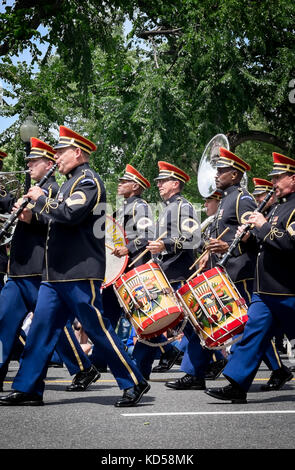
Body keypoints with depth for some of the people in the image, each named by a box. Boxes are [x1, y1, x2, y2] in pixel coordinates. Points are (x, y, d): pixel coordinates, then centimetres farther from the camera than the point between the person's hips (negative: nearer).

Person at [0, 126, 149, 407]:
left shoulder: (88, 180, -9)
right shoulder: (72, 182, 20)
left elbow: (70, 214, -24)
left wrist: (41, 200, -10)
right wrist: (34, 212, 9)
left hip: (80, 272, -9)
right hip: (57, 273, 9)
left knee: (98, 329, -6)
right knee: (42, 328, 6)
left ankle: (134, 384, 2)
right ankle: (28, 389, 9)